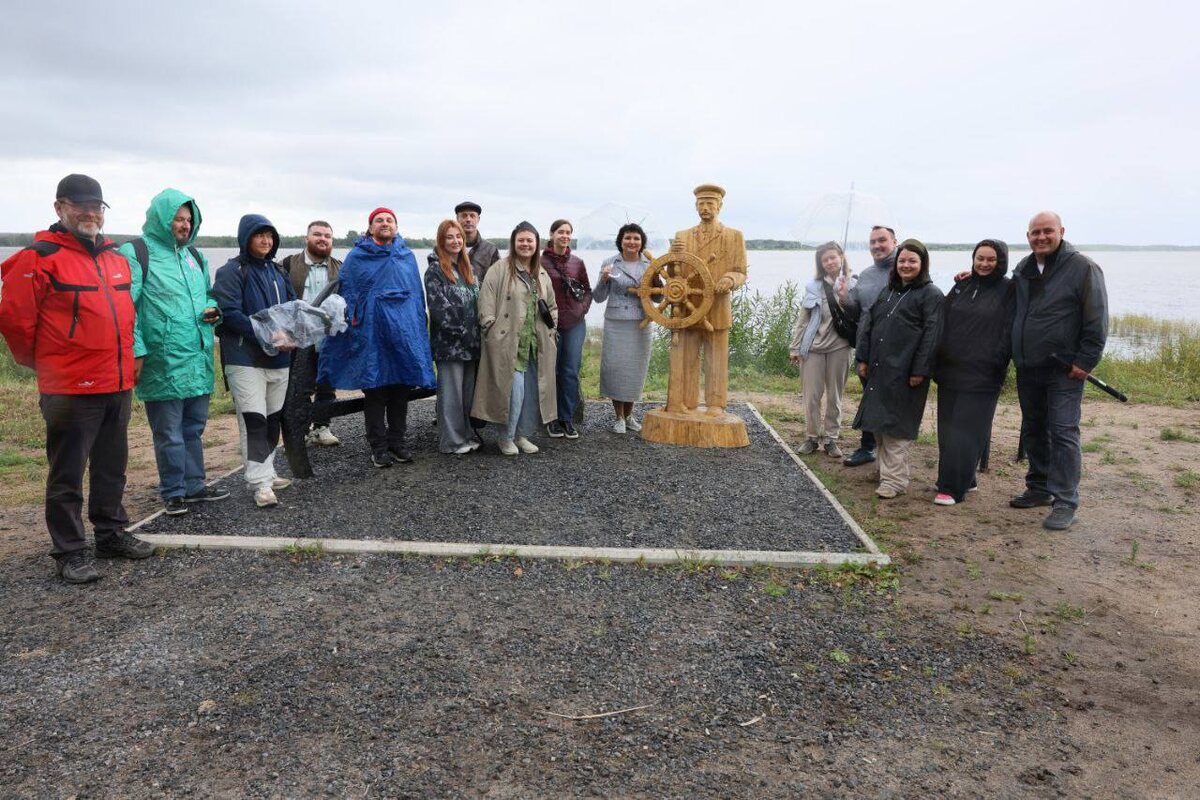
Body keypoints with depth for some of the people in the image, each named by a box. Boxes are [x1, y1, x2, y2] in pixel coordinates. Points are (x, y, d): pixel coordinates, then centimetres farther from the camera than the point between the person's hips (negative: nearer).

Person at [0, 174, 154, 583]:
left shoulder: (116, 256, 13)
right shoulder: (41, 257, -9)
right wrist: (42, 362, 3)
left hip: (118, 384, 7)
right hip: (70, 390, -7)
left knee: (112, 467, 17)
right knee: (68, 474, 2)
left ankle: (111, 534, 30)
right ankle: (70, 552, 11)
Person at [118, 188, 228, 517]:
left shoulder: (194, 256, 16)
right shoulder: (136, 253, -6)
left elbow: (208, 293, 28)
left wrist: (212, 308, 4)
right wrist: (136, 351, -18)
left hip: (198, 360, 7)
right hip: (163, 363, -7)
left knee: (194, 427, 16)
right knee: (169, 433, 2)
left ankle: (194, 485, 28)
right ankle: (173, 492, 15)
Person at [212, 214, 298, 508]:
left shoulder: (278, 271, 15)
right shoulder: (232, 271, -7)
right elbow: (229, 313, -16)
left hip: (279, 358, 7)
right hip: (246, 359, -7)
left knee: (273, 419, 13)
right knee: (253, 420, -11)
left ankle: (266, 473, 26)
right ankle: (260, 484, -10)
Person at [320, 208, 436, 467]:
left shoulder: (407, 256, 12)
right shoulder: (357, 257, 3)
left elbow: (418, 295, 13)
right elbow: (346, 294, 2)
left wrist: (419, 329, 9)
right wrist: (351, 328, -5)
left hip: (404, 331, 3)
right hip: (371, 333, -3)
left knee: (401, 389, 8)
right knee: (374, 390, 1)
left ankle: (397, 441, 20)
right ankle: (379, 446, 9)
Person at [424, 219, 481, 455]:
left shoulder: (466, 268, 15)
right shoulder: (435, 270, -8)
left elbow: (478, 300, 18)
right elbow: (439, 307, -15)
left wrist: (477, 333, 7)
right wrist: (461, 331, -16)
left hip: (471, 343, 7)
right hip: (449, 343, -7)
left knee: (469, 390, 13)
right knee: (451, 392, -1)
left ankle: (467, 434, 23)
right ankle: (451, 440, 7)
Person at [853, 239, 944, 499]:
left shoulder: (931, 294, -2)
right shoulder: (888, 291, 18)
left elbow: (931, 335, -10)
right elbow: (868, 323, 16)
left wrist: (920, 370, -17)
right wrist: (863, 358, 7)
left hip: (904, 373, -7)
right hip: (878, 370, 7)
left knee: (893, 426, -6)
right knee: (878, 423, 11)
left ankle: (894, 480, 1)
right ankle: (887, 469, 25)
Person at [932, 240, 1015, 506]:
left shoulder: (1009, 290, -2)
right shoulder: (962, 286, 12)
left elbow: (1009, 331, -8)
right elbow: (943, 322, 13)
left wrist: (998, 363, -16)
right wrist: (938, 359, 7)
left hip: (981, 375, -5)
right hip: (950, 371, 6)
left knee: (964, 431, -6)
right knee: (947, 428, 9)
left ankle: (952, 487, -1)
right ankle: (964, 479, 22)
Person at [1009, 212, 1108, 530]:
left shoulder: (1083, 268, -7)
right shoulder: (1022, 269, 11)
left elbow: (1097, 321, -10)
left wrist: (1084, 362, -13)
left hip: (1064, 370, -6)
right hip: (1027, 369, 6)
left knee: (1063, 432, -7)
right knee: (1033, 431, 13)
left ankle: (1065, 502, -3)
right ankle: (1039, 489, 26)